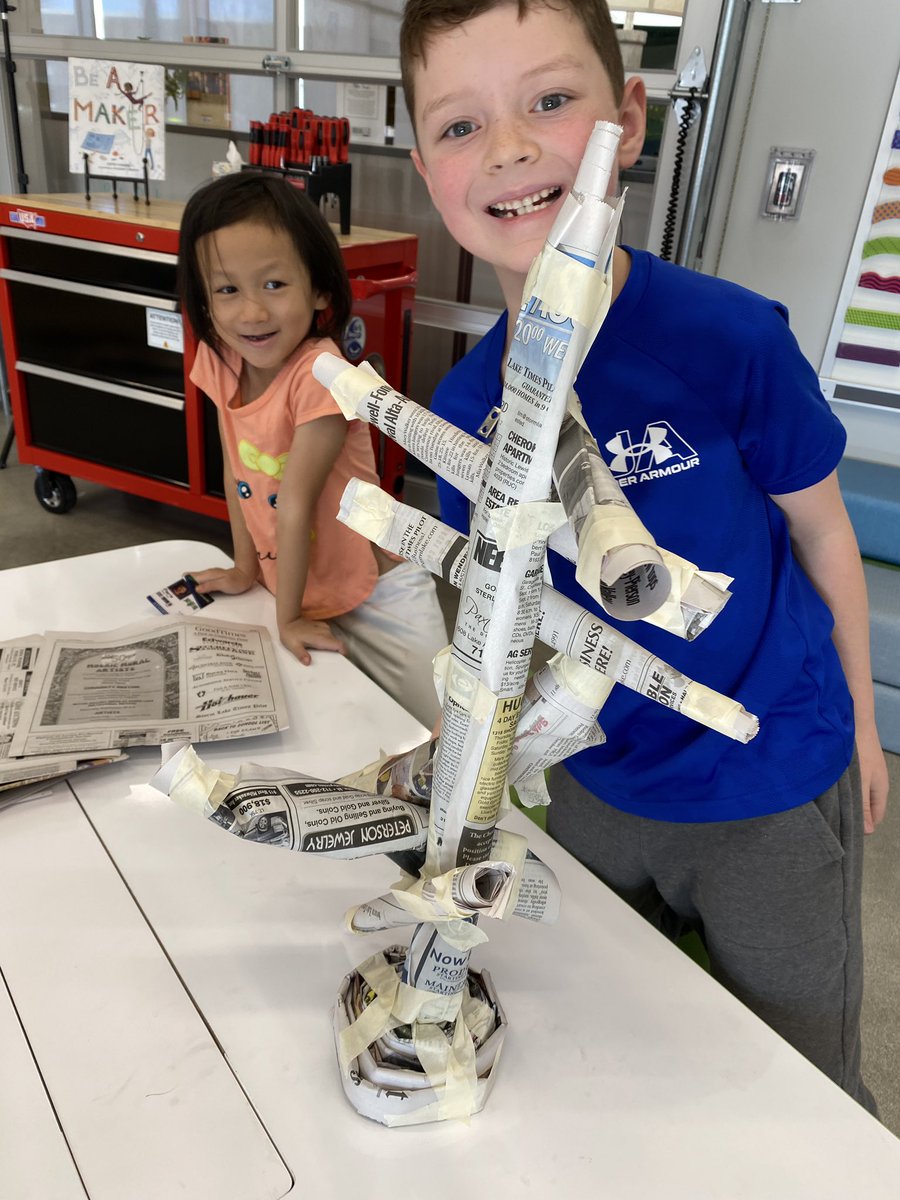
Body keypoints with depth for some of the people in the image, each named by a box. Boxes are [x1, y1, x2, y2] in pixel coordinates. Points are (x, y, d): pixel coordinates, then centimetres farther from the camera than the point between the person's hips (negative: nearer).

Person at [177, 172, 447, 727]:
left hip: (375, 595, -5)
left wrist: (289, 617, -18)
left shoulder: (318, 373, -27)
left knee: (423, 739, 2)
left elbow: (295, 504, -24)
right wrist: (246, 568, 8)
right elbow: (236, 468, 3)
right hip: (298, 586, 6)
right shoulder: (218, 360, -7)